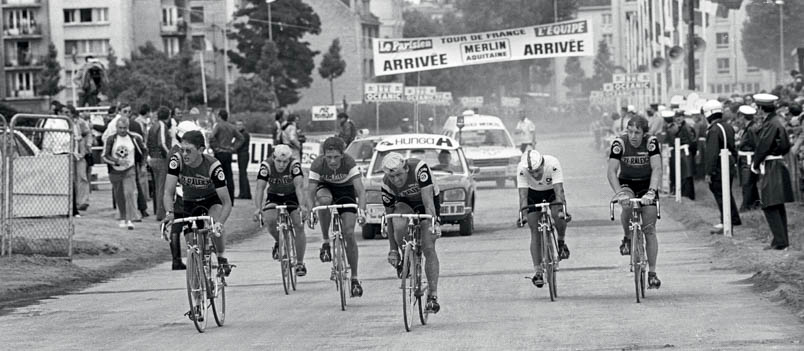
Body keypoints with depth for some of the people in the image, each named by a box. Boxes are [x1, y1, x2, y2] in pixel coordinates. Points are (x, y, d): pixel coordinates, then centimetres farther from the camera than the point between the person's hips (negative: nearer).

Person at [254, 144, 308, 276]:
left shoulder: (295, 165, -28)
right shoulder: (266, 166, -26)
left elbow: (299, 186, -39)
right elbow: (260, 188, -32)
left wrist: (302, 205, -55)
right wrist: (258, 208, -46)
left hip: (292, 196, -1)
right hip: (273, 196, 1)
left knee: (299, 225, -16)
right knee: (270, 220, -27)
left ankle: (300, 263, -2)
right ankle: (279, 242, 5)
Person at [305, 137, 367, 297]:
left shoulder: (349, 163, -30)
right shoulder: (318, 165, -28)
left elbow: (360, 190, -34)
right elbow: (310, 192, -28)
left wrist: (361, 210, -51)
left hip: (346, 190, 0)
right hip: (325, 187, 0)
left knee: (349, 234, -12)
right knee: (324, 200, -38)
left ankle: (354, 278, -2)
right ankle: (326, 243, -21)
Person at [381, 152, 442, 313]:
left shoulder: (419, 168, -34)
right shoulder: (387, 184, -24)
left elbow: (428, 200, -38)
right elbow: (389, 218, -16)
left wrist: (433, 223, -50)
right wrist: (393, 250, -16)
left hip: (426, 202, -1)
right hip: (404, 203, 1)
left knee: (429, 249, -13)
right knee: (399, 225, -34)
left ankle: (433, 295, -6)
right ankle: (405, 260, -8)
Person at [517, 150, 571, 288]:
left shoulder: (553, 164, -35)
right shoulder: (521, 169, -32)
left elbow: (559, 190, -38)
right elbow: (523, 195, -33)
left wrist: (562, 210, -51)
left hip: (552, 190, -1)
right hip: (534, 193, 1)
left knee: (557, 215, -30)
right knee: (535, 232, -9)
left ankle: (561, 242, 0)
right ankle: (538, 271, -5)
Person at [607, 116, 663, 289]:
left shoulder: (651, 142, -21)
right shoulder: (619, 144, -21)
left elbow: (657, 169, -28)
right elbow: (611, 172, -26)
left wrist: (651, 192, -43)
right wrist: (619, 193, -41)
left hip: (647, 185, 0)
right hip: (626, 183, 0)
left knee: (649, 230, -7)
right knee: (627, 205, -34)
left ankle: (652, 273, -3)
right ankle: (628, 239, -7)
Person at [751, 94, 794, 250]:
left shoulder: (770, 124, -17)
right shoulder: (778, 121, 13)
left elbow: (763, 147, -19)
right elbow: (786, 145, 19)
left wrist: (755, 165, -5)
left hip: (770, 168, -10)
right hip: (778, 166, 10)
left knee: (770, 206, -8)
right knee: (778, 206, 14)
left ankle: (780, 241, -11)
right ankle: (782, 239, 18)